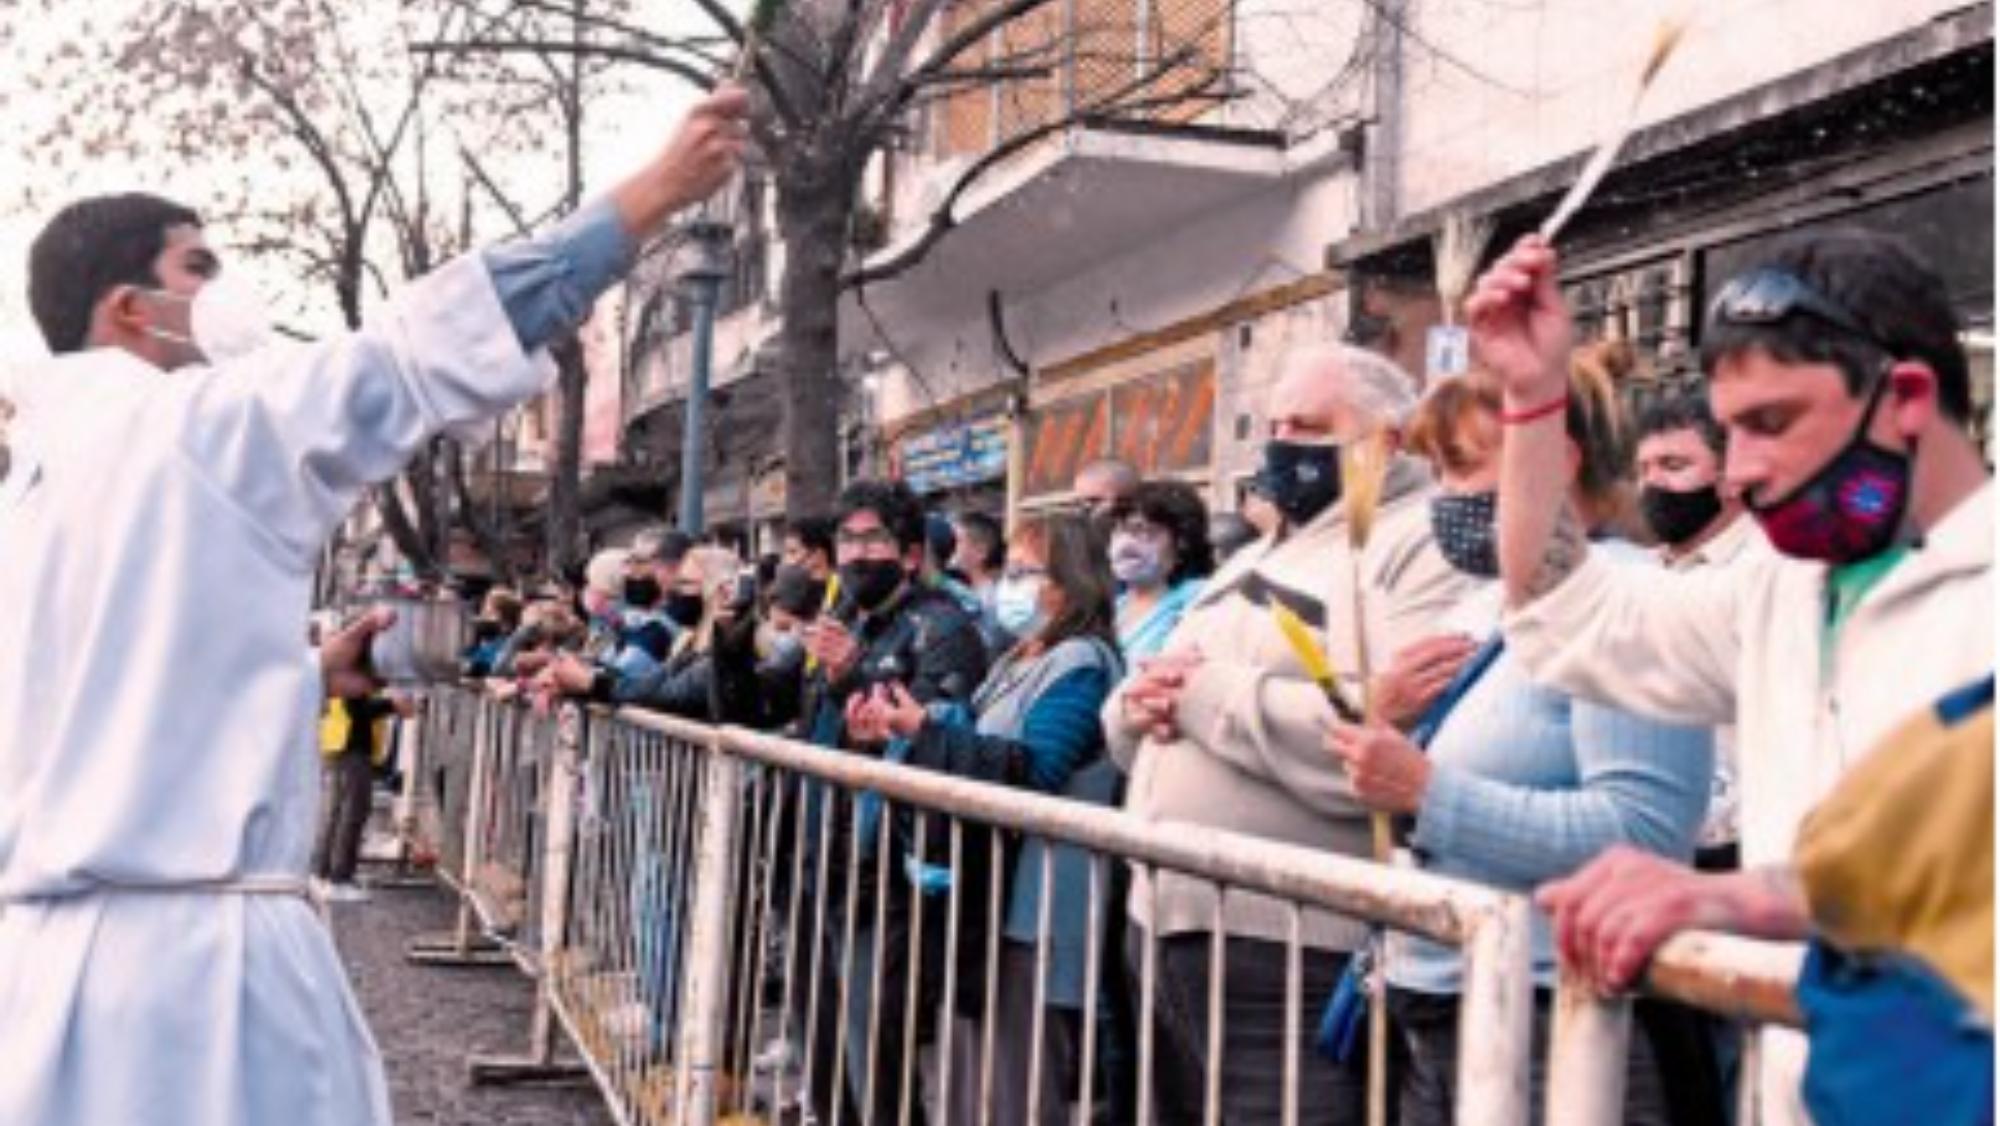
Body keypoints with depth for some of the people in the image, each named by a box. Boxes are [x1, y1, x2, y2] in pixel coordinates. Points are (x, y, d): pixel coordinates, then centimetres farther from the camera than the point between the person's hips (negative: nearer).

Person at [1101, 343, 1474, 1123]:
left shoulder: (1421, 549, -10)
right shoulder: (1253, 560, 19)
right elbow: (1137, 727, 21)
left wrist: (1210, 693, -17)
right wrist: (1138, 706, -4)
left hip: (1293, 955, -9)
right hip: (1163, 928, 9)